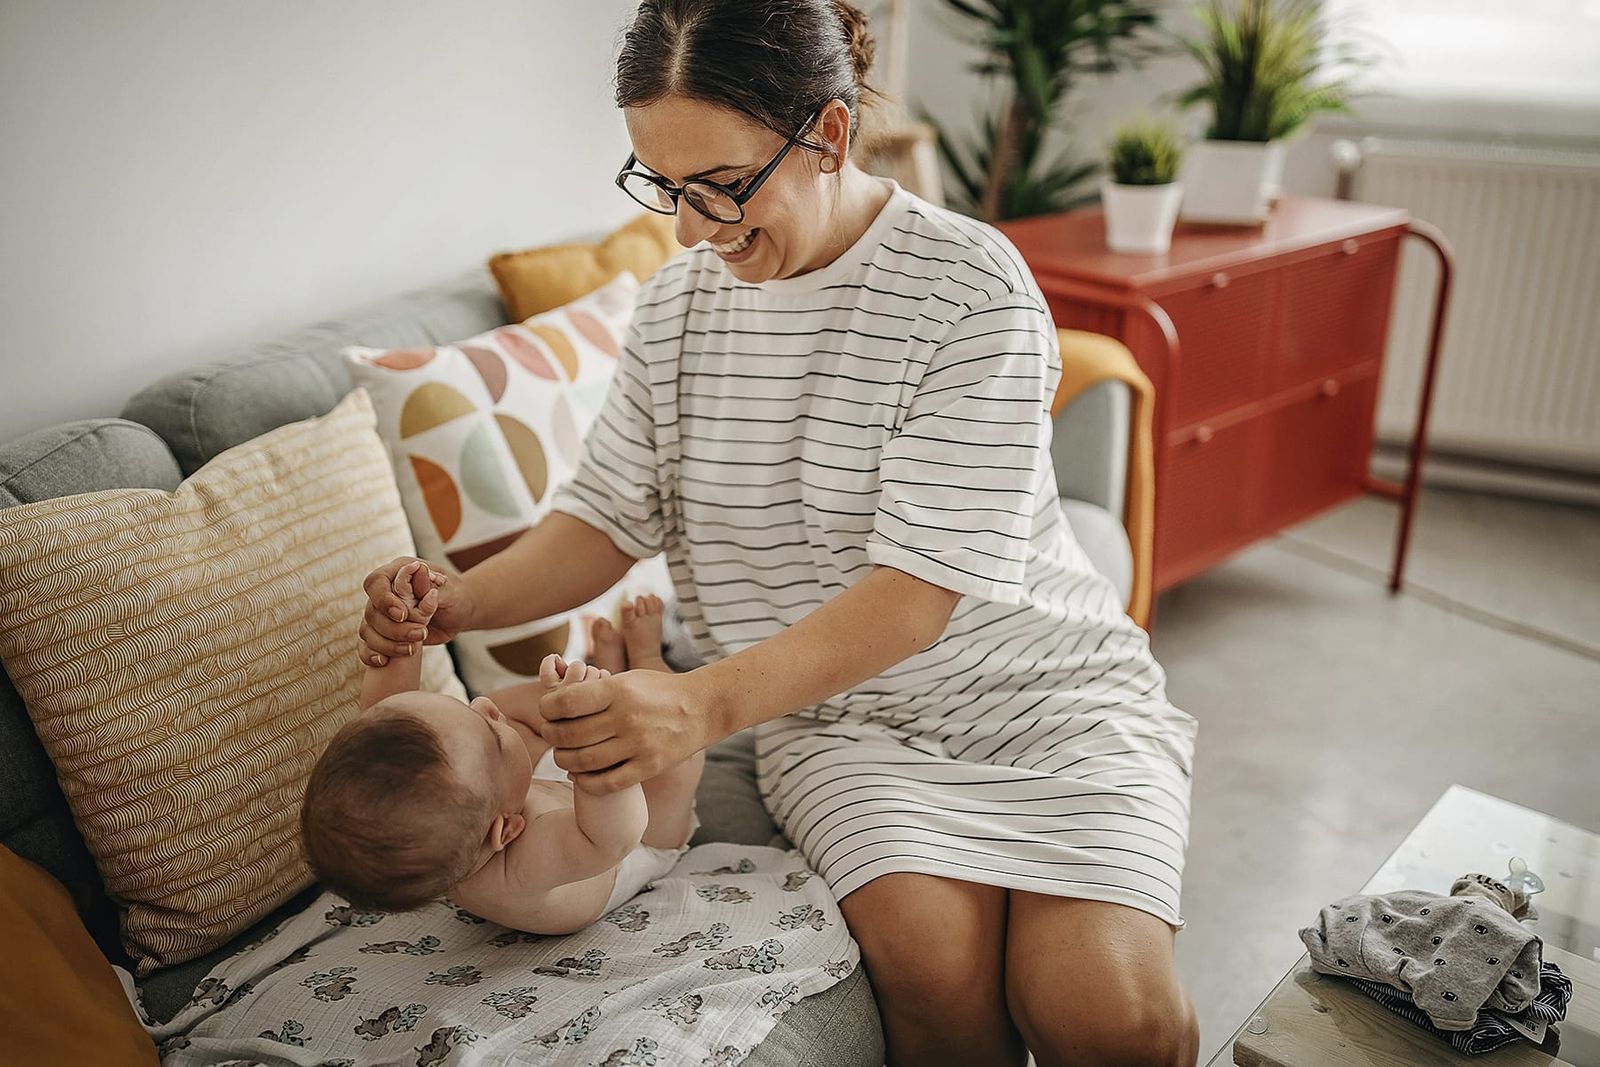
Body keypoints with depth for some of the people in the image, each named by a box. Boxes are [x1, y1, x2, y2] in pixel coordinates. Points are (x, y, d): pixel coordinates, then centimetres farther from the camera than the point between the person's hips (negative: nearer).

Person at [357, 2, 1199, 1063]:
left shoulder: (966, 285, -15)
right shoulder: (676, 304, 3)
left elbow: (921, 587, -22)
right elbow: (608, 516, 6)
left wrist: (706, 703, -34)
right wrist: (460, 600, -13)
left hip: (1041, 692, -2)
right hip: (838, 712, 3)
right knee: (933, 961, -25)